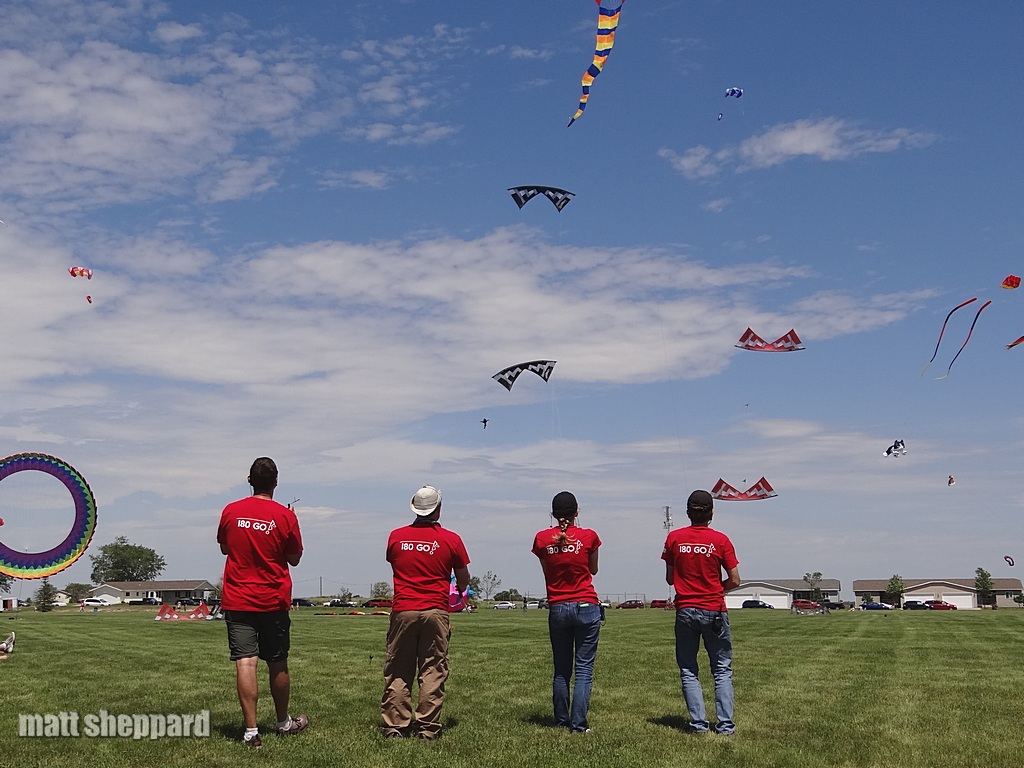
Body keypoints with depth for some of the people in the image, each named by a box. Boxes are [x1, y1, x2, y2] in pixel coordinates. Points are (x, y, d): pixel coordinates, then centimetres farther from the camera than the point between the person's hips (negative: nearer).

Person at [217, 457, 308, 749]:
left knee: (245, 663, -3)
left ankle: (251, 731, -8)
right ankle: (284, 723, 28)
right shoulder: (285, 516, -7)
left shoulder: (230, 511, -1)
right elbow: (294, 558, 1)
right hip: (273, 601, -1)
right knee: (277, 664, 12)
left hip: (237, 601, 1)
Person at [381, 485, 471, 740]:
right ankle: (428, 728, 4)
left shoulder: (396, 536, 4)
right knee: (432, 672, 3)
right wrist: (460, 590, 32)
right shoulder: (451, 539, -1)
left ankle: (394, 726, 9)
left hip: (403, 611, 2)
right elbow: (463, 580, 9)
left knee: (397, 672, 8)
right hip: (435, 612, -1)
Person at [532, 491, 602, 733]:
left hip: (557, 609, 2)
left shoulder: (541, 539, 0)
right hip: (586, 607, -2)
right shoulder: (588, 536, -4)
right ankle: (578, 724, -3)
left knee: (561, 670, 13)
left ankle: (562, 722, 18)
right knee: (584, 669, 1)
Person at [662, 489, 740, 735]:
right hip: (715, 611, -1)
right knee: (722, 670, 9)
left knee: (688, 671, 10)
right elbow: (734, 581, -4)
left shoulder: (674, 538, -2)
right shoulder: (720, 540, -6)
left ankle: (698, 723, 5)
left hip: (685, 611, 1)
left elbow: (669, 578, 5)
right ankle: (725, 724, 5)